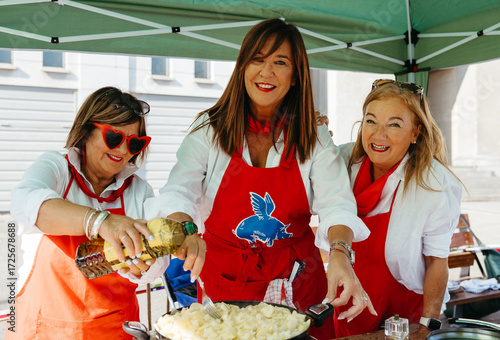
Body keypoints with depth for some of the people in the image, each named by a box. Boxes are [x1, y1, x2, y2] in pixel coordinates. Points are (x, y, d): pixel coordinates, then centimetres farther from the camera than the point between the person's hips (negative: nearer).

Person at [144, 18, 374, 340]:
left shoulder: (314, 138, -3)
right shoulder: (209, 130, -5)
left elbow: (336, 204, -14)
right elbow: (178, 194, -16)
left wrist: (339, 252, -35)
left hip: (298, 283, 1)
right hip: (225, 279, 0)